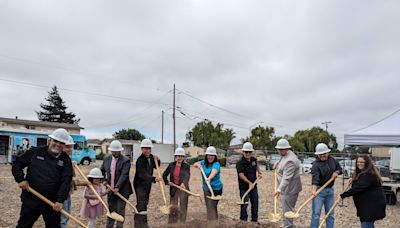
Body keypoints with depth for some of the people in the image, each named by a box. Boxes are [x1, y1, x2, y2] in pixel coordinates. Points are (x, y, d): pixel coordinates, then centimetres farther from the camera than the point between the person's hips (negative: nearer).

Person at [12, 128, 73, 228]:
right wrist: (20, 179, -5)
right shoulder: (35, 152, 0)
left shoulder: (65, 160, -3)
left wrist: (60, 200, -19)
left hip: (52, 202, 0)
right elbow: (17, 164, 10)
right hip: (31, 199, 0)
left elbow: (66, 181, -10)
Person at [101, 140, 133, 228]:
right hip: (110, 189, 5)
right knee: (111, 210, 14)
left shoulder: (125, 161, -13)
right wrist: (104, 180, 6)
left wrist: (117, 187, -27)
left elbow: (124, 175, -21)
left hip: (122, 190, -4)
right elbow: (102, 171, 20)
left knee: (120, 210, 3)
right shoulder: (106, 159, 4)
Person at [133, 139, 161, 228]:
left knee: (145, 203, 18)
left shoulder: (151, 157, 0)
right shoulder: (140, 160, -25)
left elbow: (156, 167, 16)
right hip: (140, 184, -8)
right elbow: (143, 174, -36)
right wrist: (154, 179, -50)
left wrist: (157, 160, -6)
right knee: (141, 204, -10)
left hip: (148, 183, 8)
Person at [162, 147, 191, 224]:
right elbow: (164, 174, 13)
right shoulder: (171, 165, 2)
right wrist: (167, 182, -4)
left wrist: (183, 183, -42)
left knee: (183, 208, 7)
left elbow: (187, 176, -23)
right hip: (173, 189, 2)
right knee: (173, 207, 5)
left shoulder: (186, 166, -6)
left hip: (183, 189, -2)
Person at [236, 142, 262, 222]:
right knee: (244, 205, -3)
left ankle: (254, 220, 30)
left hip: (254, 186, 6)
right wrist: (249, 183, -39)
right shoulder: (240, 163, -18)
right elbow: (241, 175, -29)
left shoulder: (254, 159, 3)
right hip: (244, 187, -6)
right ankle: (243, 221, 13)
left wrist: (258, 172, 10)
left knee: (255, 204, 15)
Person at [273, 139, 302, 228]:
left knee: (287, 209, -2)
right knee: (285, 208, 21)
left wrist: (279, 189, -35)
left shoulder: (290, 160, -25)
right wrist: (277, 165, 18)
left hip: (289, 189, -11)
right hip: (285, 188, 11)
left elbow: (287, 178, -31)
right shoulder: (285, 155, 8)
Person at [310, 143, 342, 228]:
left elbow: (339, 168, 18)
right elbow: (315, 178, -31)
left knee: (330, 214, 15)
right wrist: (314, 189, -47)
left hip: (330, 190, 6)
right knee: (316, 213, -4)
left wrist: (336, 172, -5)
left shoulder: (332, 160, 3)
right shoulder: (316, 165, -18)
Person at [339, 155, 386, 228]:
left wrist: (343, 195, -29)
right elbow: (358, 185, 31)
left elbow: (357, 188, -29)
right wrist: (354, 180, 8)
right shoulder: (362, 173, 14)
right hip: (367, 204, 11)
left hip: (373, 205, -11)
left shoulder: (369, 174, -20)